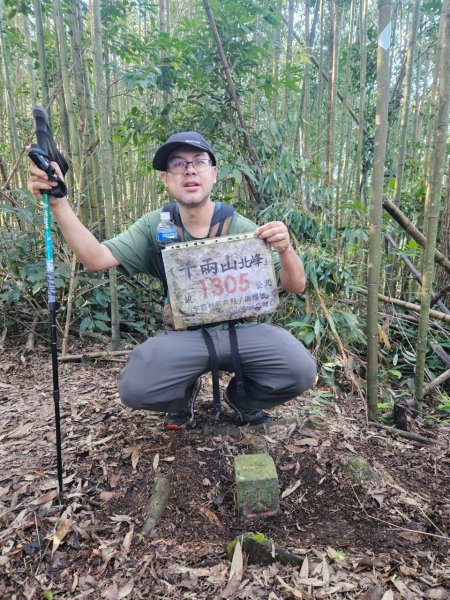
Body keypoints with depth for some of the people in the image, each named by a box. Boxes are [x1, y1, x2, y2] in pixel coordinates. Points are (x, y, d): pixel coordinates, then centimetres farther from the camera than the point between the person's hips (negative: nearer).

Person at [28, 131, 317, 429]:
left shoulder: (241, 228, -7)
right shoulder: (154, 226, -4)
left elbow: (296, 287, -6)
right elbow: (96, 258, -15)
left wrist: (285, 249, -28)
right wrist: (58, 202, -25)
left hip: (242, 329, 1)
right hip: (184, 335, 0)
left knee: (302, 370, -23)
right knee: (134, 388, -25)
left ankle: (241, 397, 12)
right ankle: (184, 395, 13)